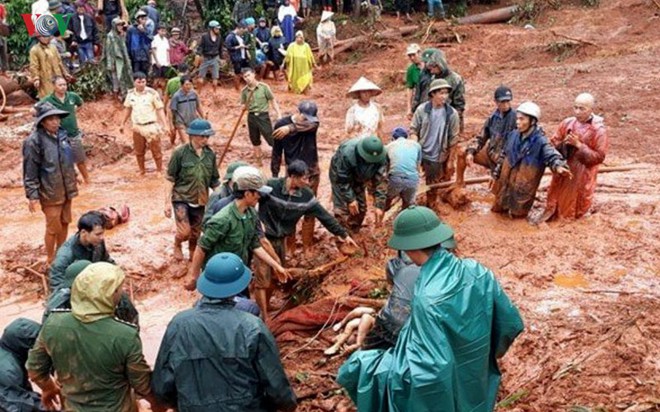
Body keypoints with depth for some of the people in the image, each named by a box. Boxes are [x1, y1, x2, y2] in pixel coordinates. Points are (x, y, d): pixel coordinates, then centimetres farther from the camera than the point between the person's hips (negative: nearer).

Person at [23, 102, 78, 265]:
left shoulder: (61, 134, 3)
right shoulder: (34, 141, -18)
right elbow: (30, 171, -15)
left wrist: (73, 181, 20)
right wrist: (32, 195, -17)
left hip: (66, 190, 7)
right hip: (50, 193, -6)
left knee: (64, 223, 17)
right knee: (53, 227, 3)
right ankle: (50, 260, 22)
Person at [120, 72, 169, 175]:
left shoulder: (152, 93, -12)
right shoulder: (131, 94, 2)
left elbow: (160, 109, -10)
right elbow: (127, 109, 15)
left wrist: (165, 125, -16)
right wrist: (122, 124, 16)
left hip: (151, 127, -4)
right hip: (137, 127, 4)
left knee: (156, 151, 3)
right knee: (139, 151, 13)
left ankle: (159, 171, 16)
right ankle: (142, 170, 29)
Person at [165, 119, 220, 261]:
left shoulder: (210, 154, -1)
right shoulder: (180, 153, -12)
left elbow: (214, 181, 9)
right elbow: (170, 179, -8)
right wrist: (167, 202, -11)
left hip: (200, 201, 4)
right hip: (181, 198, -4)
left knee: (195, 234, 13)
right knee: (184, 232, -13)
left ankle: (193, 256, 37)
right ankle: (177, 245, 22)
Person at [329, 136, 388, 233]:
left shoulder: (382, 157, -31)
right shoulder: (347, 153, -43)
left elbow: (381, 181, -26)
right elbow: (343, 180, -31)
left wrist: (379, 205, -29)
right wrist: (350, 199, -28)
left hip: (358, 178, 4)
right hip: (340, 175, -4)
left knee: (360, 209, 9)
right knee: (342, 208, -12)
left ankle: (353, 234, 29)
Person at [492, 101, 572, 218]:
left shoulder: (540, 141, -19)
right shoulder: (513, 135, -1)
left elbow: (552, 156, -29)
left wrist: (559, 167, -52)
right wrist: (496, 175, 13)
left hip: (524, 187, -5)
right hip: (506, 181, 5)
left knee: (517, 213, 11)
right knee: (498, 209, 19)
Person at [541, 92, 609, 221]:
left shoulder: (598, 130, -15)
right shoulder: (567, 123, -4)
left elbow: (599, 156, -15)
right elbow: (553, 143, 6)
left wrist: (579, 145, -22)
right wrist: (564, 143, -17)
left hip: (582, 173, -3)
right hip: (563, 169, 3)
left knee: (576, 200, 12)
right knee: (557, 194, 15)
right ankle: (551, 212, 34)